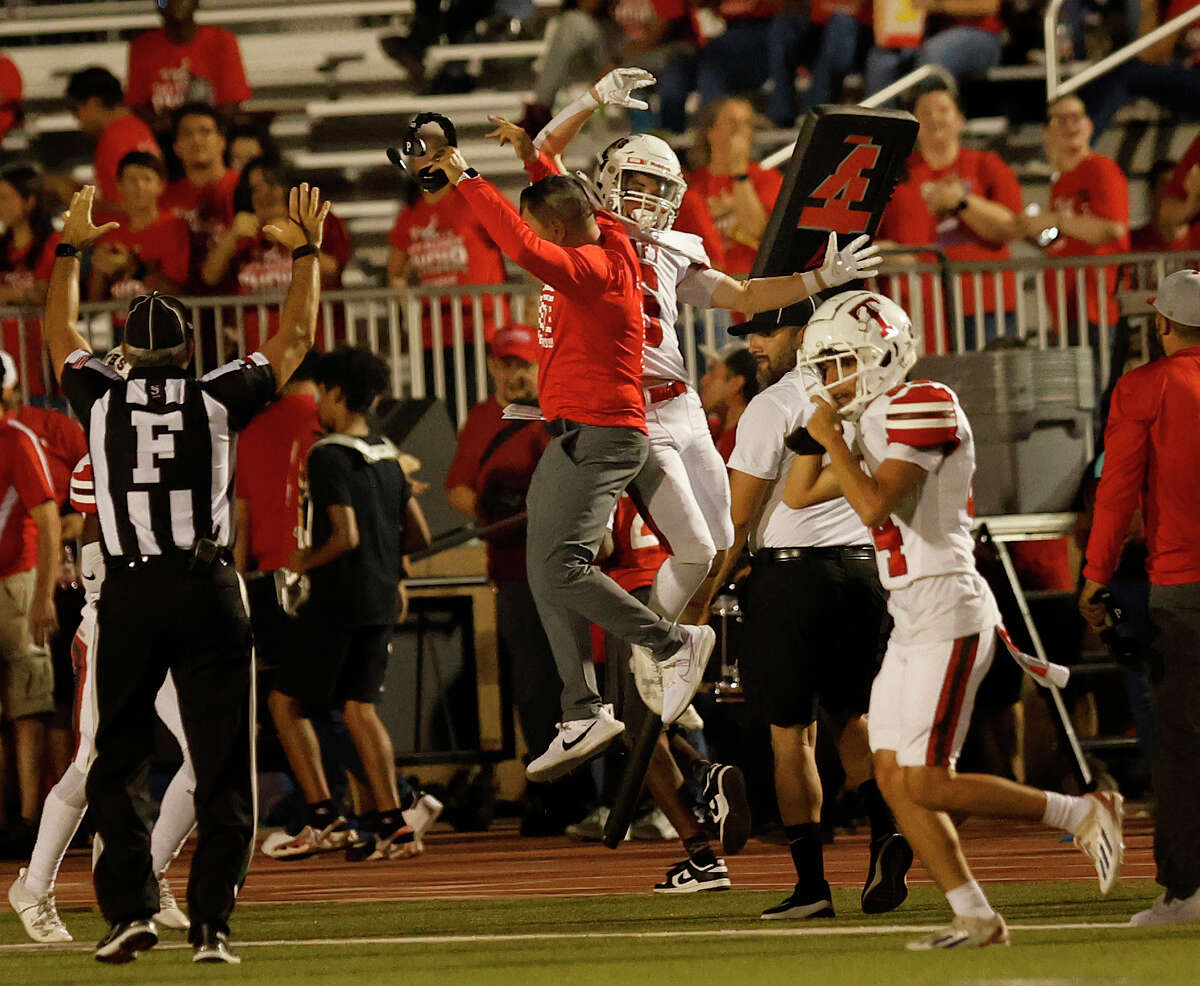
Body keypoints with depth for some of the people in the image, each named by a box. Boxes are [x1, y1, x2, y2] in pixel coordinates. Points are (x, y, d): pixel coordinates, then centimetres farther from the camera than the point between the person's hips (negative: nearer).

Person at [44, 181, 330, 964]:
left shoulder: (101, 401, 6)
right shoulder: (219, 400, 2)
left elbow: (63, 336, 25)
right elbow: (295, 340, 14)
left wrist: (72, 250, 35)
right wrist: (306, 252, 22)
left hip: (129, 596, 1)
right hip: (208, 592, -1)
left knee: (119, 760, 8)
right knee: (223, 766, 3)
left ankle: (130, 907, -6)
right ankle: (212, 923, -2)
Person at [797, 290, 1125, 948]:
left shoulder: (923, 407, -14)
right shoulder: (875, 420, 16)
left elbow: (874, 507, -23)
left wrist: (831, 437, -15)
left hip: (947, 617, -10)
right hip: (910, 623, 10)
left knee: (927, 785, -12)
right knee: (894, 778, 4)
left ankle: (1083, 814, 0)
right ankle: (975, 919, 6)